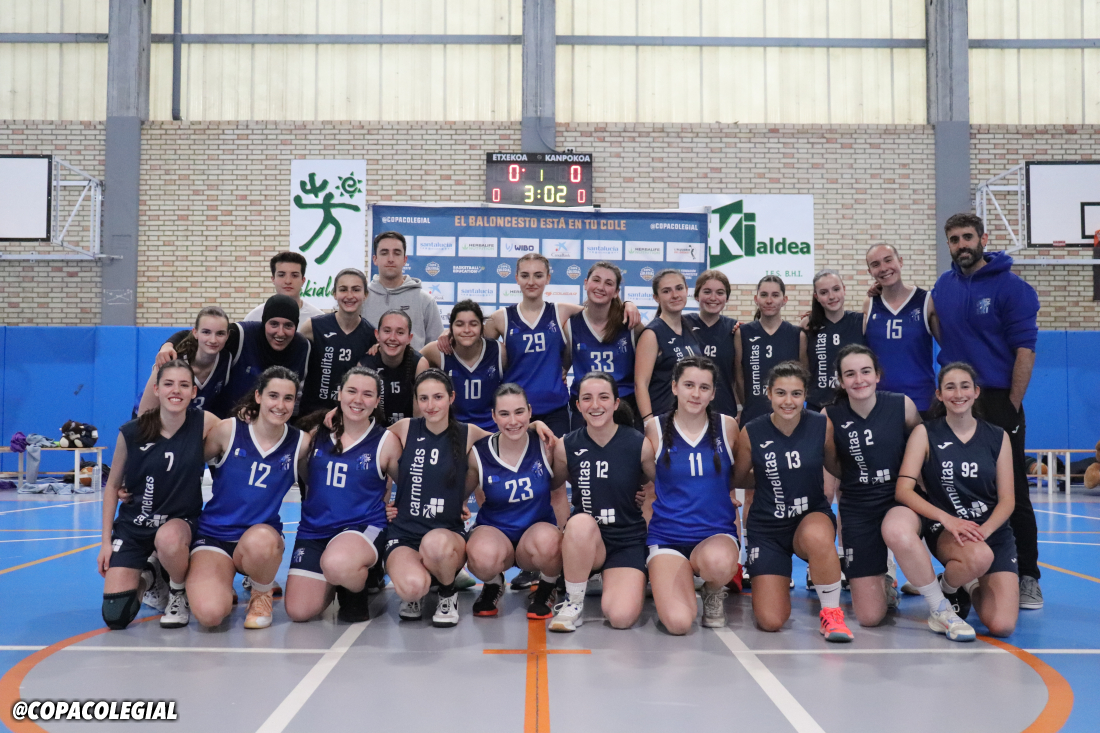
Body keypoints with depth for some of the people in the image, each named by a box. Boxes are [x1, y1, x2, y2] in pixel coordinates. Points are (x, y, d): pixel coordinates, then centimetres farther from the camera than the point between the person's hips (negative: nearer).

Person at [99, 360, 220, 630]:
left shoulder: (204, 423, -13)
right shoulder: (131, 433, -10)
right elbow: (112, 486, 2)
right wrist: (106, 541, 2)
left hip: (180, 521, -1)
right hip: (132, 527, 2)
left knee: (168, 537, -40)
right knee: (115, 617, -7)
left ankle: (179, 595, -5)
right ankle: (148, 575, 29)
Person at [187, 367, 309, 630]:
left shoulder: (300, 443, -3)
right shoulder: (228, 430, -7)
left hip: (263, 535, 1)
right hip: (214, 535, -1)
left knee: (260, 541, -39)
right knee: (209, 614, -26)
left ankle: (262, 595, -2)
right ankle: (224, 592, 15)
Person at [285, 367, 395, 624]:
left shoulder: (386, 441, -4)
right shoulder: (318, 434, 3)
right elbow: (304, 476, 17)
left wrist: (387, 503, -4)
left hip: (364, 527, -3)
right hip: (313, 529, 4)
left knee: (336, 564, -38)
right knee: (298, 611, -7)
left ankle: (357, 593, -2)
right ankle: (336, 583, 25)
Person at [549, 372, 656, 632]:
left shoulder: (640, 444, -8)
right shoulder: (566, 447, -3)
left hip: (628, 542, -1)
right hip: (584, 541, 1)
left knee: (621, 617, -23)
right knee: (581, 522, -36)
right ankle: (573, 603, -14)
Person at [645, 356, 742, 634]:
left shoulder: (727, 427, 3)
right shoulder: (655, 429, 0)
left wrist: (736, 493, 4)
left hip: (717, 533, 1)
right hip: (667, 536, -1)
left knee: (716, 561, -39)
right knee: (677, 622, -25)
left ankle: (714, 591, 1)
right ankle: (664, 582, 13)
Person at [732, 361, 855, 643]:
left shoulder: (822, 425, -8)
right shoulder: (751, 433, -10)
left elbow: (835, 468, 9)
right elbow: (739, 480, 5)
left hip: (813, 517, 0)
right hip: (766, 527, 0)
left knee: (816, 536, -40)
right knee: (771, 622, -8)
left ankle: (832, 611, -15)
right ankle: (777, 581, 28)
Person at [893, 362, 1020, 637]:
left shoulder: (997, 437, 5)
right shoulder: (925, 433, -1)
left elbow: (1007, 499, 1)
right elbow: (903, 490, -11)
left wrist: (981, 531, -18)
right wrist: (946, 518, -25)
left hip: (993, 532, 3)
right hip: (944, 531, -2)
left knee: (1002, 626, -16)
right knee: (979, 557, -39)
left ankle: (972, 588, 20)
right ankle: (946, 590, -2)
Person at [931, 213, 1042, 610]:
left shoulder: (1011, 287, -7)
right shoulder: (943, 286, 7)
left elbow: (1025, 350, -10)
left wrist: (1012, 408, -14)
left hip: (997, 402, -4)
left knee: (1011, 494, 0)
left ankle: (1026, 578, 9)